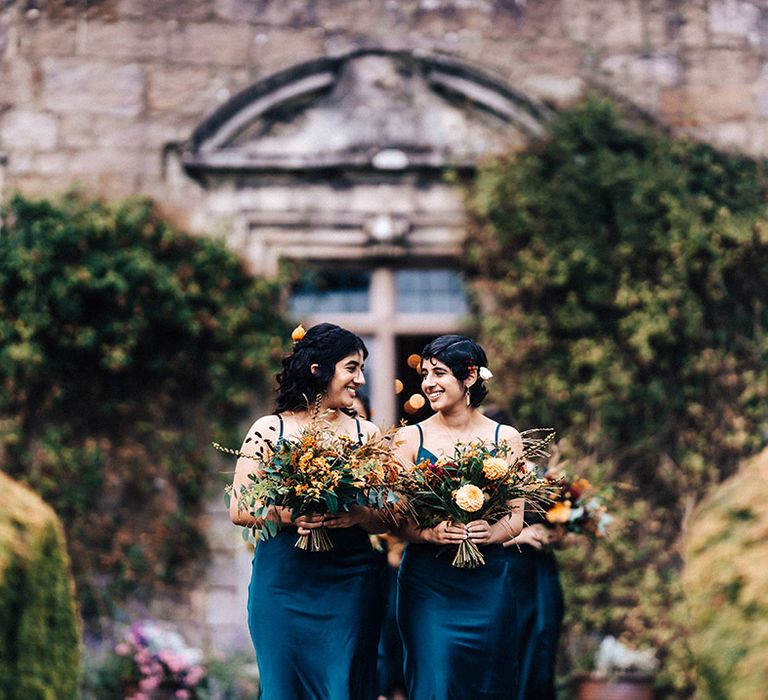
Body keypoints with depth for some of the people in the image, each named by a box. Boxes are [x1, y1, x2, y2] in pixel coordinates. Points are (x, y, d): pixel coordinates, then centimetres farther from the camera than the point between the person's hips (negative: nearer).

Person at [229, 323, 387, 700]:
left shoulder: (366, 434, 8)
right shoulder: (269, 429, 2)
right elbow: (239, 510, 0)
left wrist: (358, 516, -14)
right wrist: (287, 514, -17)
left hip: (349, 586, 2)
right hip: (282, 585, -1)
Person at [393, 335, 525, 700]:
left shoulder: (505, 437, 4)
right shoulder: (411, 438, 2)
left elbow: (516, 516, 3)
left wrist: (493, 531, -18)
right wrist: (429, 533, -22)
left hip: (487, 581, 1)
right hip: (427, 580, -1)